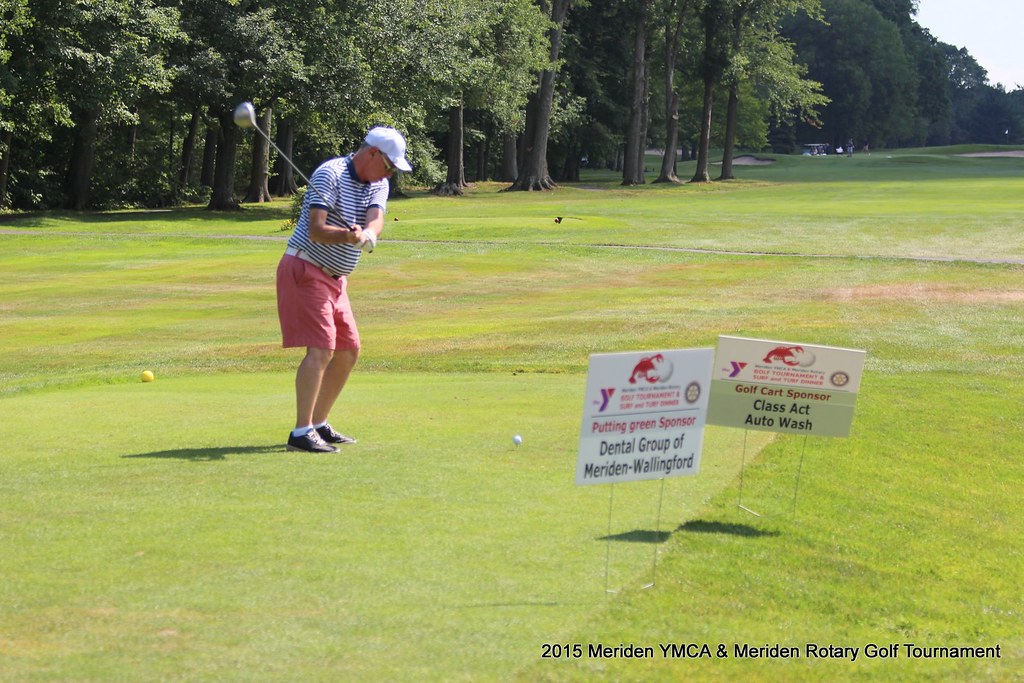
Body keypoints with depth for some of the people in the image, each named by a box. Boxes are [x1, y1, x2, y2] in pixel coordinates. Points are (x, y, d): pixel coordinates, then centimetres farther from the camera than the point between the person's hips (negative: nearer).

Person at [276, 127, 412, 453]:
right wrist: (349, 236, -39)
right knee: (321, 349, -19)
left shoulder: (378, 185, 8)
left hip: (335, 279, 9)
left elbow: (375, 220, -12)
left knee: (349, 351, 11)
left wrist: (368, 234, -35)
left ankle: (319, 424, 21)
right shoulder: (330, 174, -15)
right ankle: (301, 432, -21)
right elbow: (316, 230, -22)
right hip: (306, 271, -9)